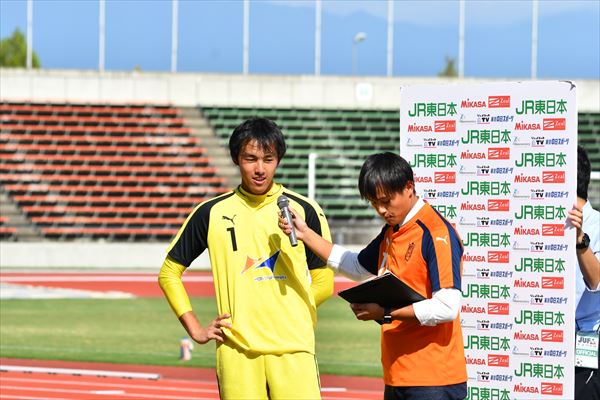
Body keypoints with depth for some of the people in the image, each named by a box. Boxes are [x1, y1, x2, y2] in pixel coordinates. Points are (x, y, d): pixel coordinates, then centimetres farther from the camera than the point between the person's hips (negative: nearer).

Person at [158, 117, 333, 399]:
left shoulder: (304, 211, 7)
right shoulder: (212, 213, 8)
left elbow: (323, 283, 14)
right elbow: (169, 273, 16)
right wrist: (196, 330, 8)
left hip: (293, 348, -1)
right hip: (237, 352, 1)